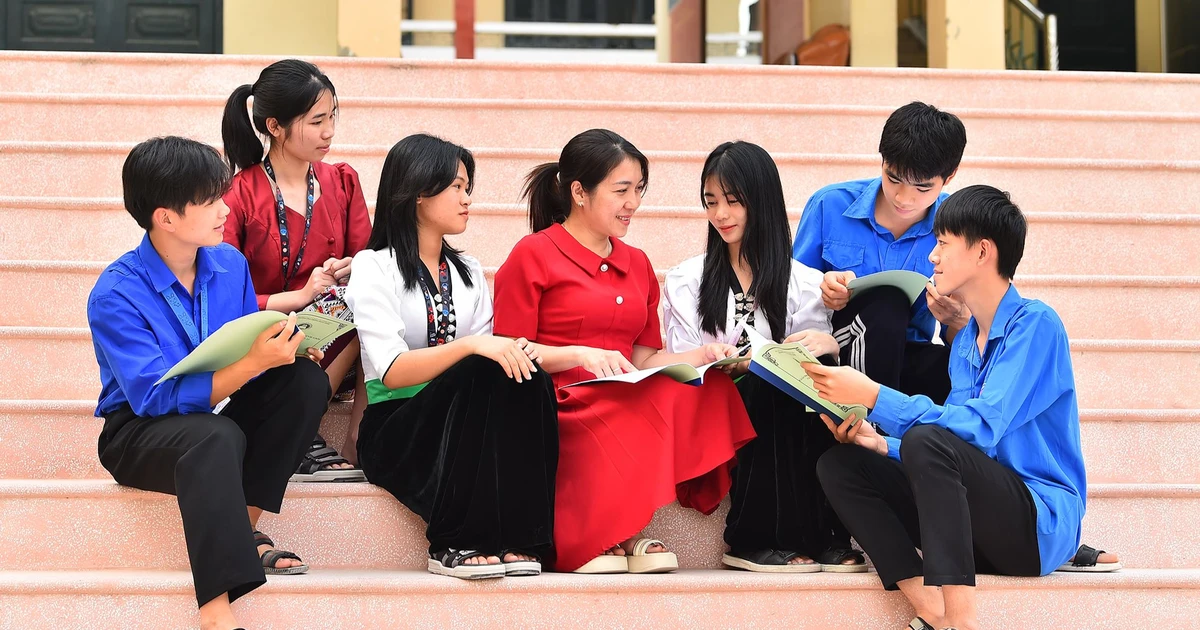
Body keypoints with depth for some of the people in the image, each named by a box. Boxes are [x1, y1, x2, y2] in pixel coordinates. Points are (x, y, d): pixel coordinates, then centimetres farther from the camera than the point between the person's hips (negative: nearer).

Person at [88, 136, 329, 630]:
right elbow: (156, 396, -26)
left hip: (218, 412, 7)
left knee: (305, 381, -16)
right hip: (140, 432, -6)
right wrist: (254, 362, -34)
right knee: (216, 437, -39)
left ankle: (243, 529, -18)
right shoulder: (115, 295, -19)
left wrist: (283, 349, -14)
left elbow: (246, 353, 10)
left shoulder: (229, 264, 1)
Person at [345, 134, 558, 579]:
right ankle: (456, 545, -29)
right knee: (485, 377, -32)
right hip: (397, 431, -5)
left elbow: (489, 353, 11)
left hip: (466, 426, 5)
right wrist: (473, 346, -28)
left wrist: (514, 351, -13)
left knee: (527, 377, -26)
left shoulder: (469, 272, 19)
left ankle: (519, 541, -30)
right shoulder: (374, 267, -2)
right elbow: (390, 371, -16)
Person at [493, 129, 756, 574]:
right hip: (562, 404, -6)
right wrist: (581, 355, -17)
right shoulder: (533, 255, 4)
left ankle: (618, 532, -26)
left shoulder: (637, 265, 24)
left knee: (707, 392, -29)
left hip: (628, 402, 6)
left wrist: (698, 356, 1)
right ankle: (587, 540, -23)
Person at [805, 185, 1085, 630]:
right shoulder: (965, 341, 15)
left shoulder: (1035, 323, -11)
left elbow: (980, 429, -23)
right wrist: (882, 443, 0)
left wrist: (875, 397, -24)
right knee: (838, 465, -4)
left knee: (927, 440, -32)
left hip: (1042, 524, -8)